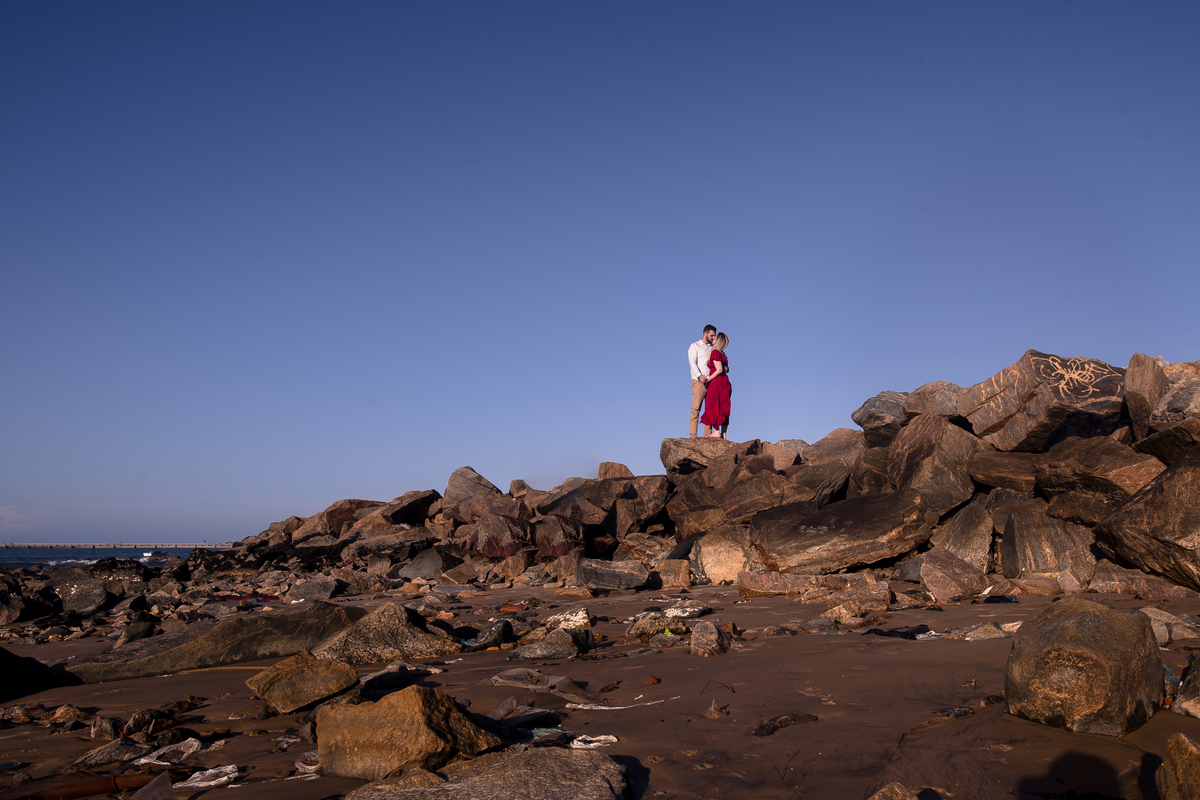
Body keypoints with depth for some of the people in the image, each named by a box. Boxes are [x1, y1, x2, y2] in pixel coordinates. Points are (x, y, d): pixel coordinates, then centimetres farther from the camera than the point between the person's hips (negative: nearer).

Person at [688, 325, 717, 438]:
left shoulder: (713, 348, 20)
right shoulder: (695, 346, 6)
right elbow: (692, 363, -6)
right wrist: (699, 376, -22)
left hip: (711, 381, 5)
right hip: (699, 382, -5)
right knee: (696, 407, -9)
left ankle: (708, 433, 1)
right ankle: (693, 433, -10)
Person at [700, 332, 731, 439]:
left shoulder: (715, 352, -10)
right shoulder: (722, 353, 15)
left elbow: (719, 370, -16)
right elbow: (726, 369, 14)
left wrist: (708, 379, -14)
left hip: (716, 382, -8)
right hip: (724, 382, 8)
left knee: (713, 407, -4)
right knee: (722, 408, 7)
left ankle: (716, 432, -9)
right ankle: (723, 434, 6)